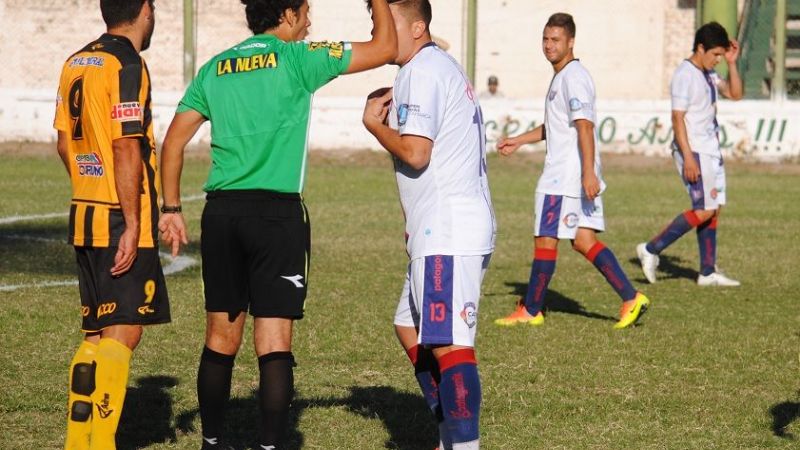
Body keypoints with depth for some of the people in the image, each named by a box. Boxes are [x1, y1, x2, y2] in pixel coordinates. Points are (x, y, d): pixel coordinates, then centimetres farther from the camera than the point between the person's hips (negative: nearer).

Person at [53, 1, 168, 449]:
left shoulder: (75, 63, 12)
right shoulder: (127, 65, -13)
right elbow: (126, 148, -18)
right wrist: (132, 225, -18)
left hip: (85, 215, 8)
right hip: (122, 221, -8)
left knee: (97, 334, 13)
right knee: (124, 333, -6)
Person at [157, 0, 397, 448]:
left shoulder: (215, 68, 12)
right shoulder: (297, 59, -2)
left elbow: (174, 140, 10)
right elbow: (385, 48, 0)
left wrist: (172, 208, 15)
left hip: (221, 210, 5)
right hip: (276, 212, -5)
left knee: (221, 340, 14)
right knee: (275, 344, -4)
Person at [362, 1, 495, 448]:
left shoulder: (421, 72, -12)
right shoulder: (446, 67, 20)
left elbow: (415, 153, -19)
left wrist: (375, 124, -3)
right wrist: (394, 109, 12)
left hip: (448, 234, -11)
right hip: (444, 231, 11)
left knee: (448, 344, -14)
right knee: (410, 328, 19)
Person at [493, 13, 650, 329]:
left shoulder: (573, 77, -14)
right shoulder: (561, 77, 18)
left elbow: (584, 126, -23)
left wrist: (588, 173, -29)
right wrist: (518, 141, 30)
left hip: (565, 177, -10)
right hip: (562, 174, 10)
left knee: (545, 239, -1)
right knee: (584, 241, 7)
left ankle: (530, 310, 9)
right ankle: (631, 299, 1)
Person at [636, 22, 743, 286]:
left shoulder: (708, 74, 14)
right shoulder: (684, 75, -14)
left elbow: (735, 94, 18)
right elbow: (678, 118, -18)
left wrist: (732, 63, 4)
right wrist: (688, 158, -22)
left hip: (711, 151, 9)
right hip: (694, 152, -9)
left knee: (714, 209, 7)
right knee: (705, 210, -12)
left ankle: (708, 272, 11)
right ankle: (651, 250, -7)